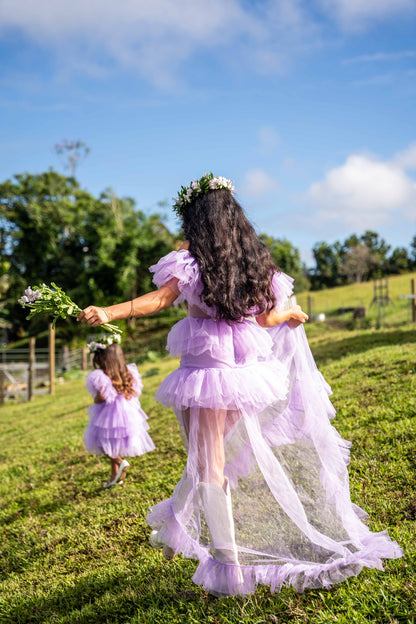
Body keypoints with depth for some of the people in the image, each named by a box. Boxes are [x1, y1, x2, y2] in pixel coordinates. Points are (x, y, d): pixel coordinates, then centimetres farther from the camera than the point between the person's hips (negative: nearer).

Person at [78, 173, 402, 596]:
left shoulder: (192, 263, -8)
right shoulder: (255, 263, 7)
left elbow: (159, 299, -21)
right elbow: (265, 318, 12)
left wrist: (108, 313, -29)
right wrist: (291, 316, 34)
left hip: (206, 370, -6)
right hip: (245, 371, 6)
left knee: (209, 465, 1)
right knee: (209, 454, 22)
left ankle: (228, 564, 2)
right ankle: (174, 522, 41)